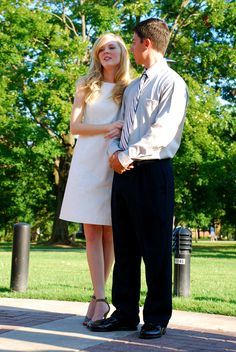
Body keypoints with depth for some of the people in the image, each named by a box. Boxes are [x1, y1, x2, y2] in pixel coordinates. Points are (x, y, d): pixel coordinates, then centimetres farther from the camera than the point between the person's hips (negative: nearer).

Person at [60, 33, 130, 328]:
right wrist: (107, 129, -10)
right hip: (88, 161, 0)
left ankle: (98, 298, 5)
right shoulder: (86, 86, 12)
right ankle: (100, 300, -5)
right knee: (92, 233, -5)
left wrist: (122, 134, -11)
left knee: (109, 233, -1)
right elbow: (74, 126, 4)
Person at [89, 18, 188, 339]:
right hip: (123, 172, 8)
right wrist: (114, 152, -3)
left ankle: (156, 319, 6)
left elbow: (163, 132, -14)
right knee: (124, 247, 8)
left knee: (155, 249, -2)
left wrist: (128, 155, -13)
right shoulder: (131, 88, 21)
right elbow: (117, 127, 18)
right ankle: (125, 313, 15)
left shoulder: (172, 83, -4)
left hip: (153, 171, -7)